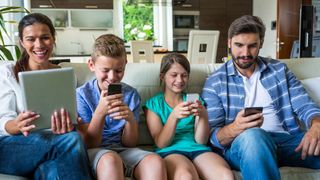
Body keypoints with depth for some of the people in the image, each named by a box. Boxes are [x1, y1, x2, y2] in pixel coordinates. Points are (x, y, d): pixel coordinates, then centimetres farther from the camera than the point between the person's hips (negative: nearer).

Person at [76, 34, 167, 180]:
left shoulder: (131, 94, 4)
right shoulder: (82, 95, -4)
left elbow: (129, 143, 3)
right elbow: (89, 144, -6)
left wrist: (130, 119, -18)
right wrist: (100, 112, -22)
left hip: (123, 150, 2)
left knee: (156, 162, -29)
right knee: (110, 160, -37)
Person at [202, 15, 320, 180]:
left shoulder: (279, 69, 14)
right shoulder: (215, 82, 4)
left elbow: (305, 106, 7)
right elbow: (213, 136, -2)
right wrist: (234, 129, -25)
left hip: (286, 139, 3)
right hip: (240, 145, -3)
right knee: (252, 135, -39)